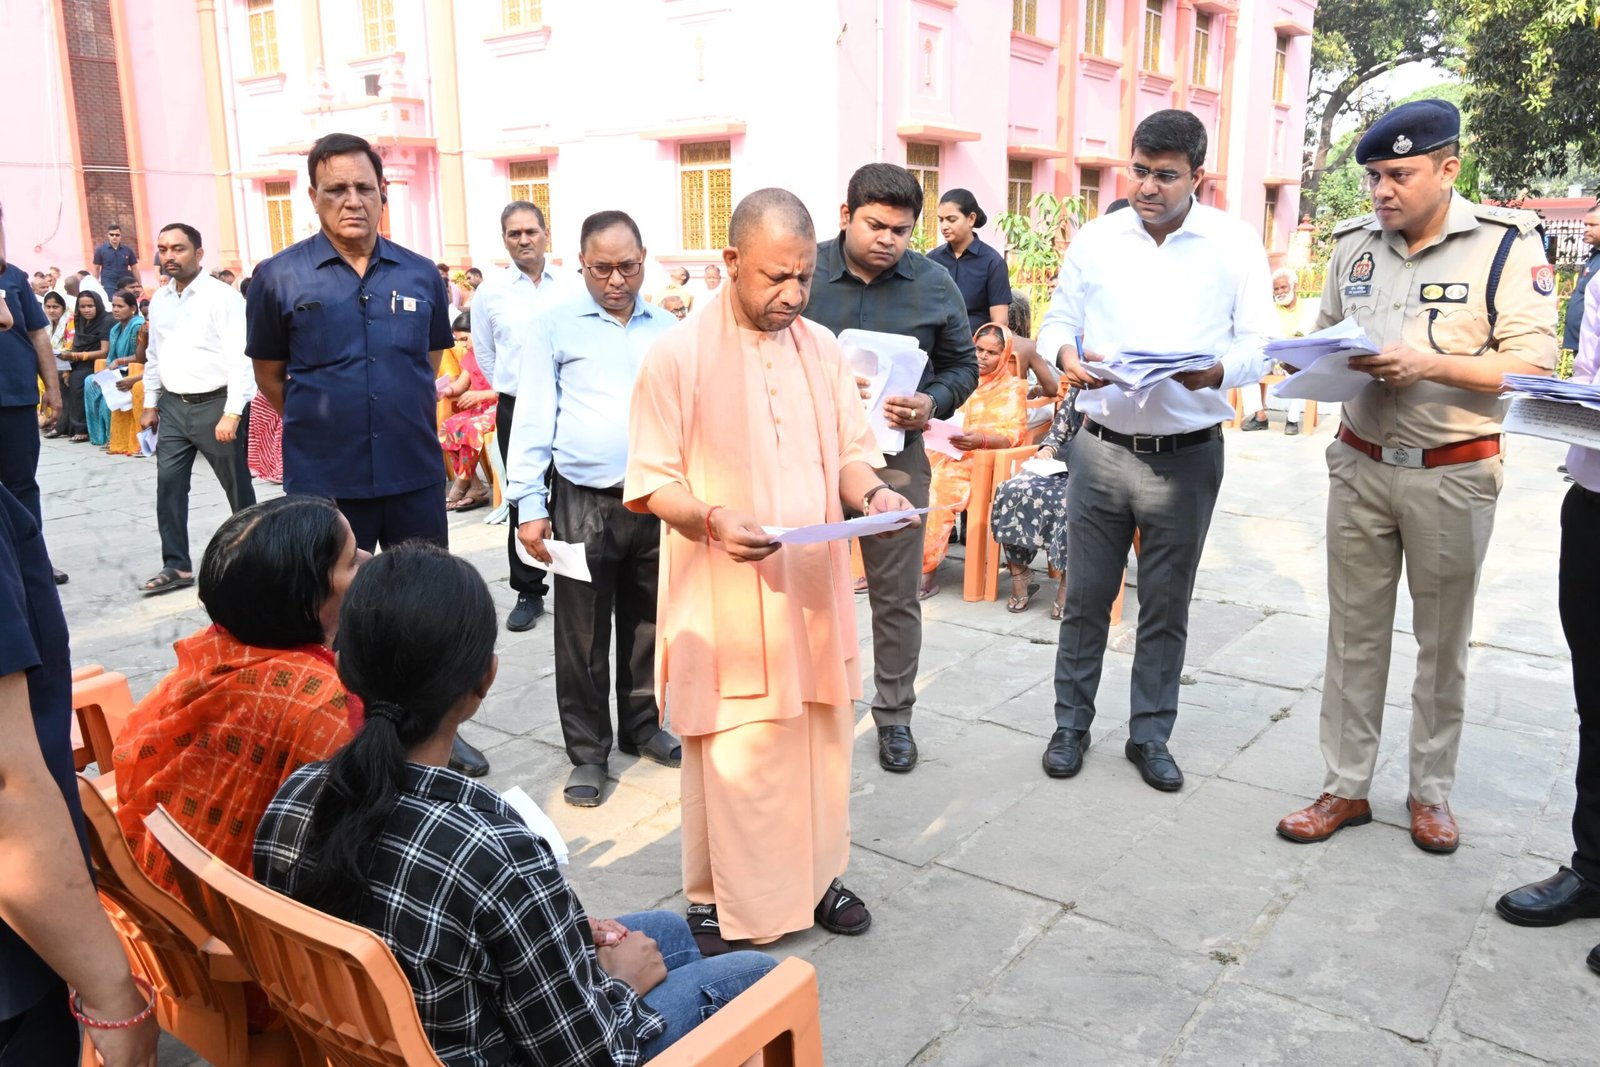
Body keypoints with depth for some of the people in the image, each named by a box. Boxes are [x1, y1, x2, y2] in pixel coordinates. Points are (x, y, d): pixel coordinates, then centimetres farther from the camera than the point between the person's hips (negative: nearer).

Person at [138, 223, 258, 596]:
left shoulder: (222, 297, -12)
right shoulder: (159, 300, 11)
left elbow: (239, 358, -16)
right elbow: (154, 355, 20)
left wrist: (232, 413, -21)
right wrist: (150, 404, 18)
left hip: (215, 404, -6)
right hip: (173, 405, 7)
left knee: (237, 487, 4)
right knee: (168, 486, 5)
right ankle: (176, 566, 13)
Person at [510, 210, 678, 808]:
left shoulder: (666, 329, 9)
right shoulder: (557, 326, 0)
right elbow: (534, 418, -2)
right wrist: (529, 506, -8)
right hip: (584, 504, -3)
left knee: (647, 625, 15)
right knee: (582, 635, 4)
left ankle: (641, 728, 33)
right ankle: (587, 752, 18)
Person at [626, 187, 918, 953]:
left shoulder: (821, 347, 7)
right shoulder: (678, 354, -9)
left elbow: (850, 451, 12)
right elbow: (651, 480, -8)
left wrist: (871, 493, -10)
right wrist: (713, 520, -26)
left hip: (813, 586, 5)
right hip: (724, 598, -5)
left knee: (820, 738, 15)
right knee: (730, 755, 3)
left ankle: (816, 873, 35)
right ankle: (716, 901, 22)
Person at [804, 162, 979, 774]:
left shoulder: (934, 285, 1)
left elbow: (963, 364, 9)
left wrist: (933, 404, -11)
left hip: (895, 457, 1)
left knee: (897, 595, 8)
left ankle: (894, 715, 25)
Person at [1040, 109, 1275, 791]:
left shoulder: (1236, 244, 0)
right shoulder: (1096, 237, 4)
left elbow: (1259, 342, -1)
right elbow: (1057, 319, 9)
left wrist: (1217, 370, -23)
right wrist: (1065, 355, -14)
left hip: (1187, 455, -1)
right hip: (1101, 447, 1)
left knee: (1167, 607, 10)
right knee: (1086, 595, 9)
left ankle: (1150, 735, 26)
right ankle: (1072, 722, 27)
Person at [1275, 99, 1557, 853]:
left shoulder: (1505, 244, -8)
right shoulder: (1352, 244, 5)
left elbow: (1534, 364, -12)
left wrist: (1429, 364, -24)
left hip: (1453, 474, -3)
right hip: (1361, 464, 4)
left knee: (1442, 641, 10)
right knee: (1354, 634, 8)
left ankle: (1430, 791, 26)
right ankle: (1346, 788, 19)